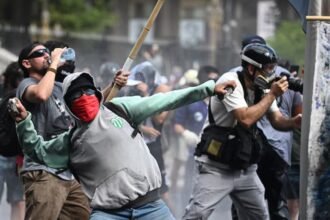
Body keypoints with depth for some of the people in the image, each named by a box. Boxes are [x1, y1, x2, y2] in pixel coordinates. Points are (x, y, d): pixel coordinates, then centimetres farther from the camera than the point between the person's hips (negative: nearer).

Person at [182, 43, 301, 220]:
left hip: (245, 168, 8)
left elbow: (277, 122, 6)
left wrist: (294, 122, -16)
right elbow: (246, 119, -28)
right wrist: (272, 94, -21)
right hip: (216, 168, -7)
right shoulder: (231, 81, -18)